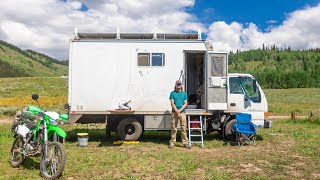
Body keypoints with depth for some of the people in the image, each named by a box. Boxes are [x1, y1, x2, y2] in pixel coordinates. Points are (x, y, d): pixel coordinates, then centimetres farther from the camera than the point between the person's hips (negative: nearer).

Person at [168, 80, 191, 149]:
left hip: (182, 112, 1)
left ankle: (185, 142, 4)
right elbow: (172, 104, 0)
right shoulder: (172, 93, 8)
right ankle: (172, 142, 9)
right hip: (174, 112, -1)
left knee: (184, 128, -1)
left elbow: (185, 104, 5)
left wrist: (180, 110, -9)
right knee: (173, 128, 1)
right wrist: (177, 112, -10)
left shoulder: (184, 93, 12)